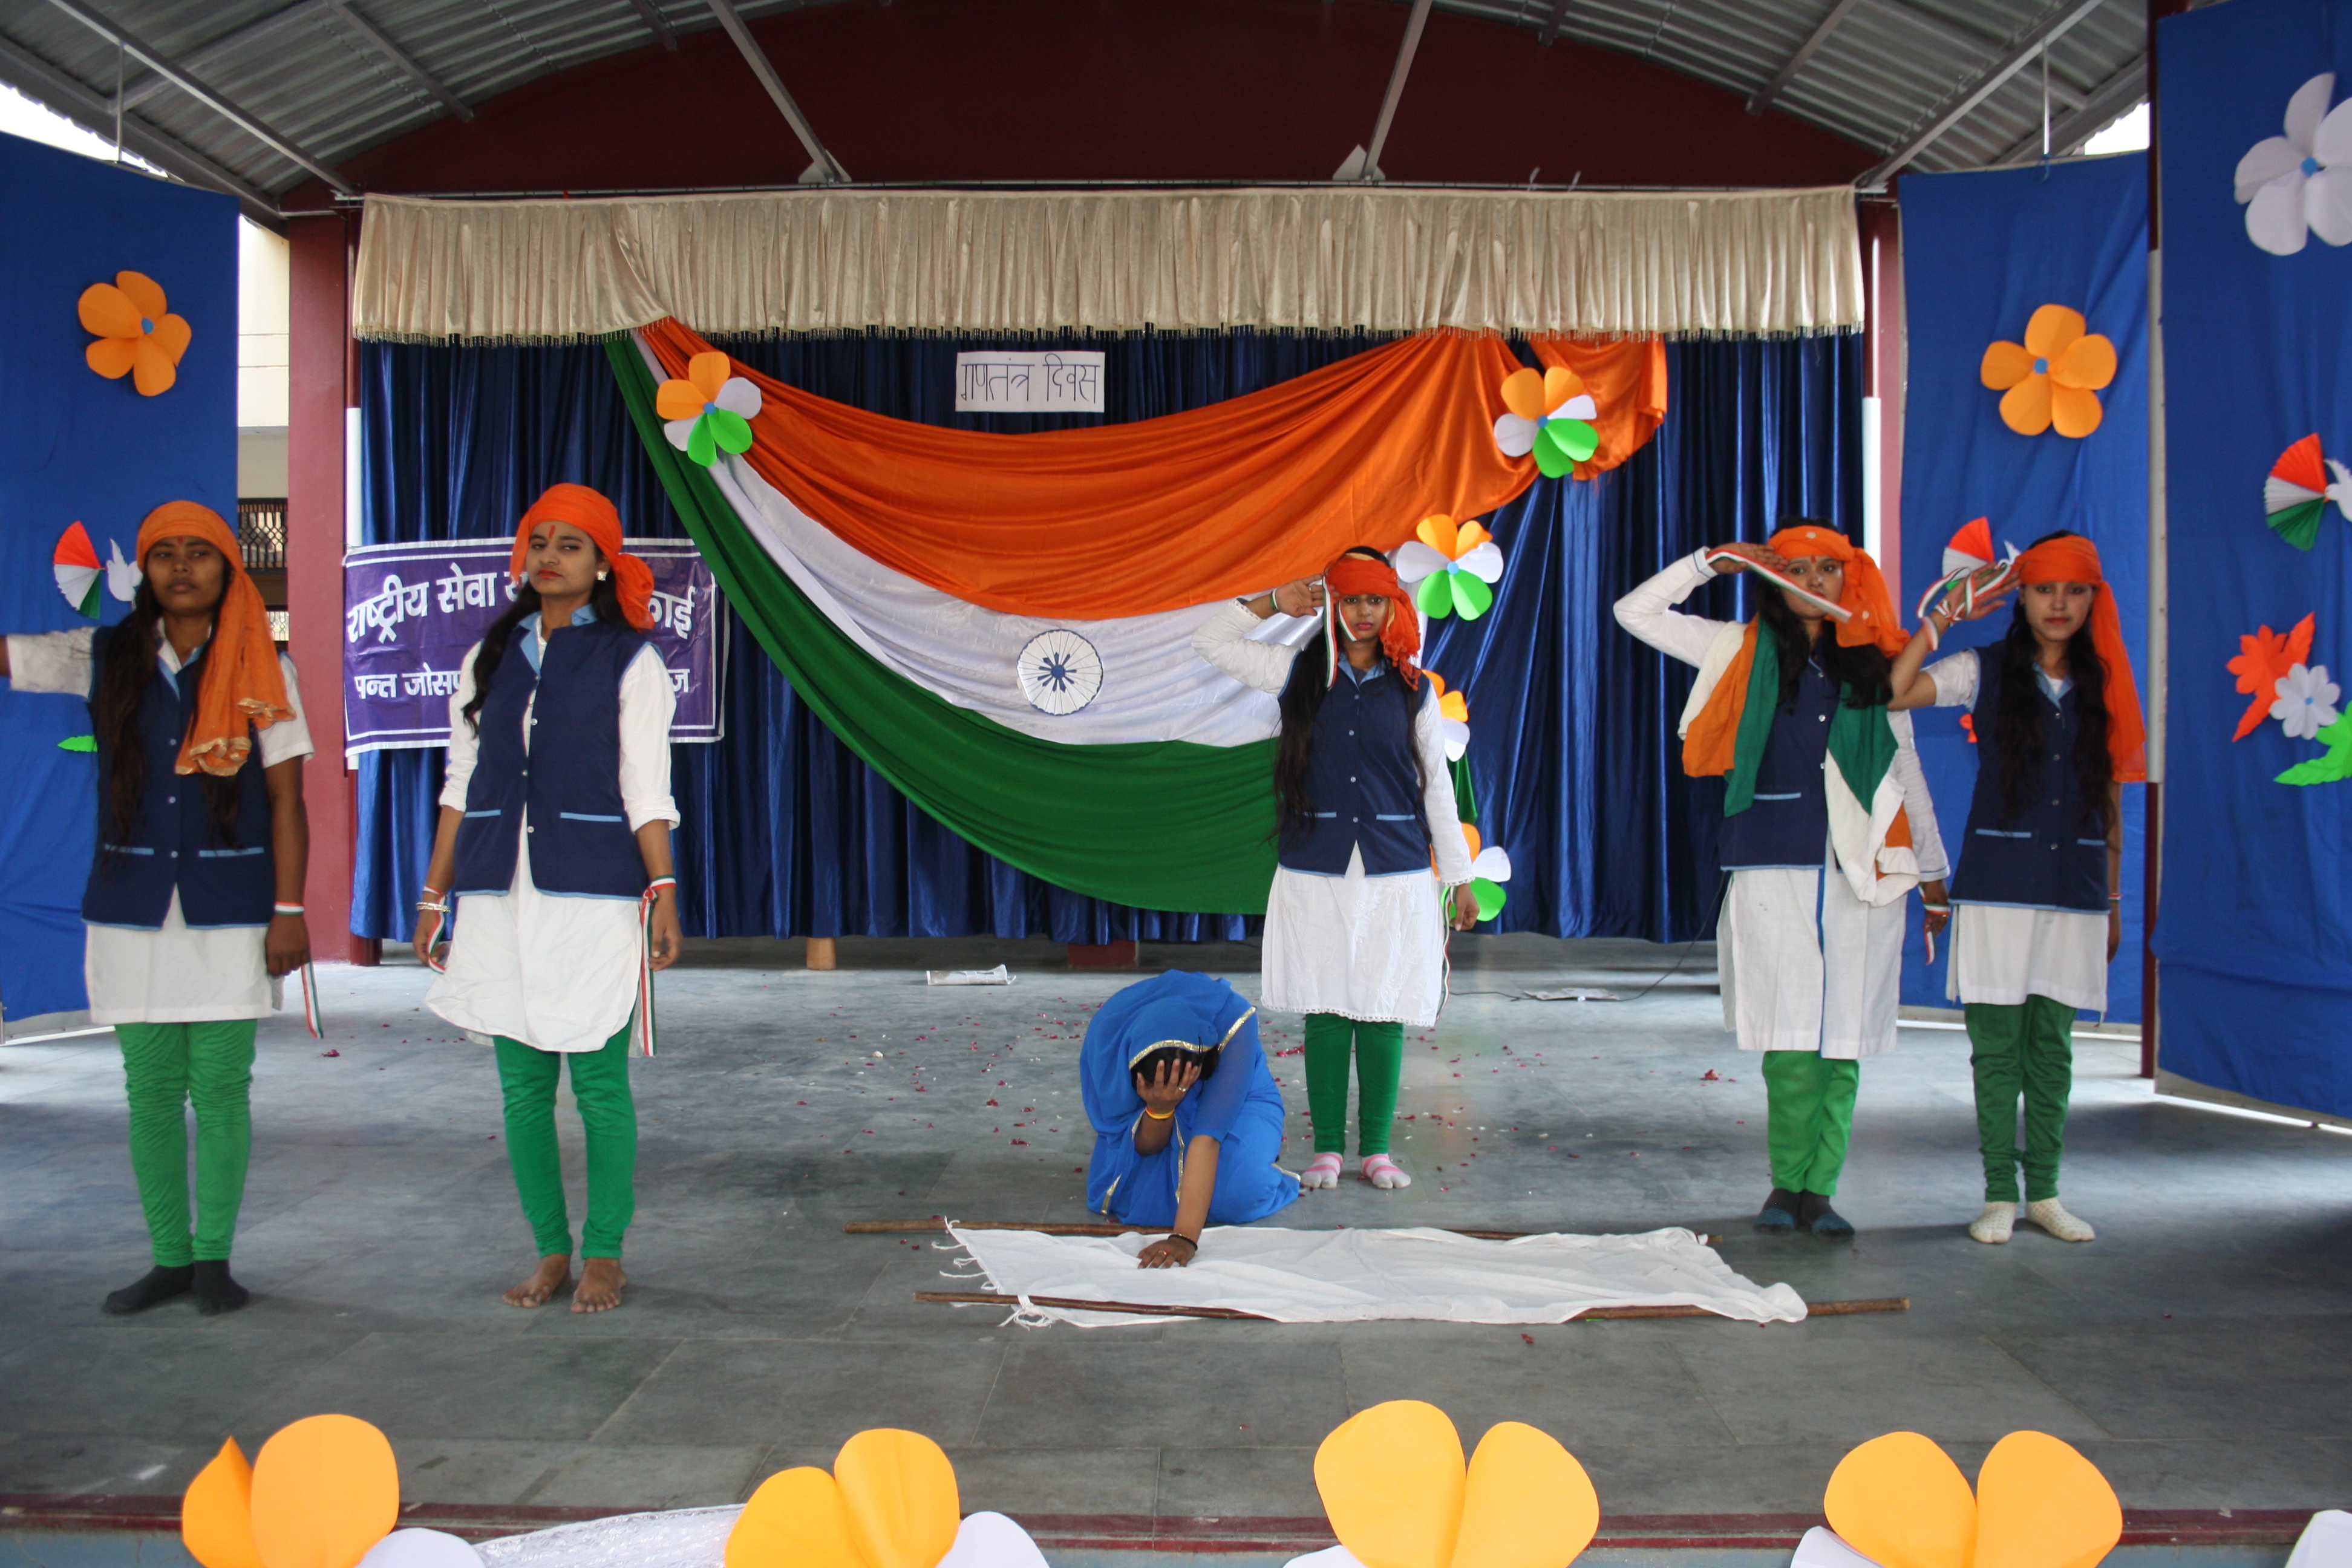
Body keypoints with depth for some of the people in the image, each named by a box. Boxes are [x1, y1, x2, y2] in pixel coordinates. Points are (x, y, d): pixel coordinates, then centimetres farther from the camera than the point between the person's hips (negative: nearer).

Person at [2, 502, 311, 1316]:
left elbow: (287, 800, -2)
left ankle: (214, 1257, 13)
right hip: (131, 910, 3)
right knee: (151, 1089, 7)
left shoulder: (262, 669, 0)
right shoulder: (105, 658, 7)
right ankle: (169, 1257, 18)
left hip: (230, 910, -2)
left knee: (220, 1086, 1)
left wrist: (289, 909, -6)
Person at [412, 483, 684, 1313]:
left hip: (592, 893, -4)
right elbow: (461, 783, 15)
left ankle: (603, 1254, 12)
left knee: (599, 1081, -1)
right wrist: (434, 893, 12)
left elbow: (646, 792, -2)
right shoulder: (489, 656, 14)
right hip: (498, 896, 4)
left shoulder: (629, 661, 2)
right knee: (522, 1083, 6)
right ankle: (550, 1251, 19)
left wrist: (663, 892, -12)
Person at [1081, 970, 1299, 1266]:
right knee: (1124, 1190, -24)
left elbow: (1209, 1132, -46)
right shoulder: (1109, 1034, -30)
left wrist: (1184, 1237, -52)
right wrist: (1158, 1109, -45)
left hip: (1236, 1107, -3)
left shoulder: (1230, 1018, -38)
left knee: (1239, 1192, -33)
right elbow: (1146, 1147, -22)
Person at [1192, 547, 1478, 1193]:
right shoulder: (1302, 674, 7)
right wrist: (1277, 601, 4)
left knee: (1383, 1013, 2)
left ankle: (1376, 1148, 14)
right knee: (1325, 1012, 3)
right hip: (1316, 873, 0)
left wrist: (1460, 877, 9)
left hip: (1395, 875, 0)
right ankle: (1327, 1147, 14)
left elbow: (1436, 785, 10)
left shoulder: (1413, 690, 7)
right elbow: (1210, 641, 9)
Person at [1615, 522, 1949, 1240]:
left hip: (1861, 871, 2)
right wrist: (1712, 560, 2)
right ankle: (1787, 1185, 9)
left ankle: (1818, 1189, 10)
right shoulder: (1745, 649, 9)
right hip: (1773, 866, -2)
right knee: (1790, 1034, -5)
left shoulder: (1871, 660, 14)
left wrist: (1932, 871, 15)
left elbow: (1905, 769, 17)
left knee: (1844, 1038, 1)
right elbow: (1636, 611, 6)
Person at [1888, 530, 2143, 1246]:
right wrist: (1944, 617, -15)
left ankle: (2044, 1191, 18)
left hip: (2074, 896, 2)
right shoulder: (1986, 671, 2)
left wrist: (2113, 902, 12)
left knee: (2051, 1046, 8)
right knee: (1996, 1045, 1)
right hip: (1996, 890, -2)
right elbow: (1891, 694, -14)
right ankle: (2000, 1194, 10)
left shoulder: (2105, 686, 10)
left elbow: (2110, 804, 13)